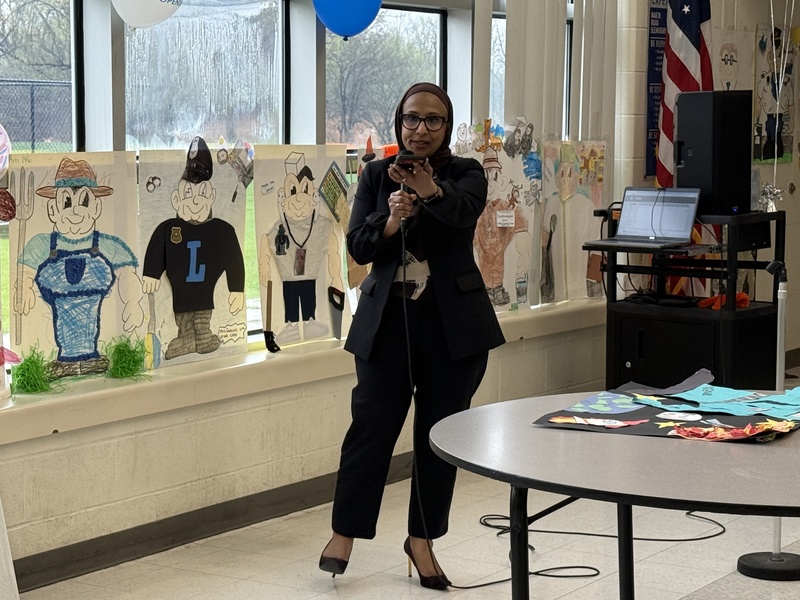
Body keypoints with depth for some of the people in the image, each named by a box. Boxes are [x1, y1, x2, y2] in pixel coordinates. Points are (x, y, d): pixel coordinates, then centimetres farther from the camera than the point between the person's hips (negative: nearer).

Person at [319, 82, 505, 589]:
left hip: (452, 322, 0)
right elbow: (358, 246, -4)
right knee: (372, 424, -2)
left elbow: (465, 210, -24)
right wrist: (390, 220, -24)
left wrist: (431, 190, -46)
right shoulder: (376, 175, 5)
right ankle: (346, 531, 13)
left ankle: (423, 539, 20)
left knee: (441, 430, 7)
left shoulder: (466, 173, -1)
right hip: (388, 319, 0)